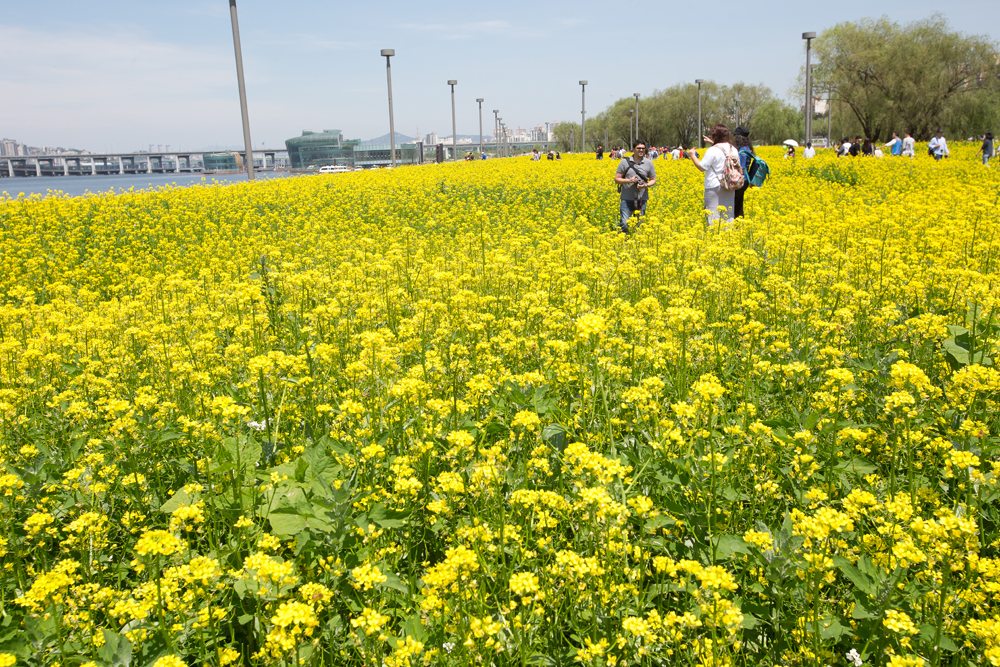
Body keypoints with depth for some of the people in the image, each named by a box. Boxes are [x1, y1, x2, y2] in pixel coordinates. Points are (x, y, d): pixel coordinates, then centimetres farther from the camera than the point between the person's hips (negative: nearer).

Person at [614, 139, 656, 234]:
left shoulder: (649, 163, 5)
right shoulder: (625, 162, 1)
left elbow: (653, 180, 11)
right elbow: (616, 179, 2)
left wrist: (645, 185, -12)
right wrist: (629, 180, -15)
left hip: (642, 199, 2)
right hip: (627, 199, -2)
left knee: (639, 225, 7)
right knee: (625, 224, -9)